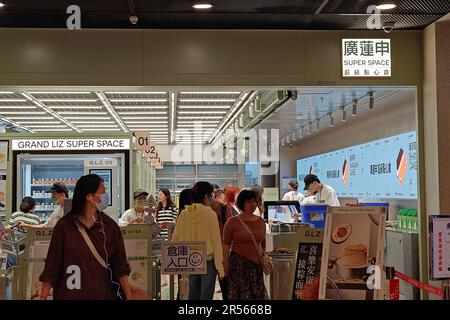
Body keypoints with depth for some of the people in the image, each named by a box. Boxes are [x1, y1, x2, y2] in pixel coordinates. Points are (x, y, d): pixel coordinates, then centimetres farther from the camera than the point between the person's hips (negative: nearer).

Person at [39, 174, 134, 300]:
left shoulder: (109, 226, 0)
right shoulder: (64, 226, -6)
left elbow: (120, 266, 1)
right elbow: (51, 265, -5)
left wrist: (129, 296, -5)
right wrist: (43, 297, -8)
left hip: (102, 294, 2)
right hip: (70, 294, -2)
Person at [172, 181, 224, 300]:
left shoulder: (184, 214, 1)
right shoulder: (210, 214, -10)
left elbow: (175, 239, 5)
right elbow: (216, 242, -8)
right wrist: (220, 268, -4)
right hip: (208, 261, -4)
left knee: (193, 295, 12)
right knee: (206, 296, 1)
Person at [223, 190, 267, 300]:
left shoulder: (261, 221, 10)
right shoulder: (233, 222, -3)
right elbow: (226, 245, -4)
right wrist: (225, 265, -9)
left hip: (256, 264, 4)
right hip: (238, 263, -4)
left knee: (257, 295, 2)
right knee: (240, 294, -5)